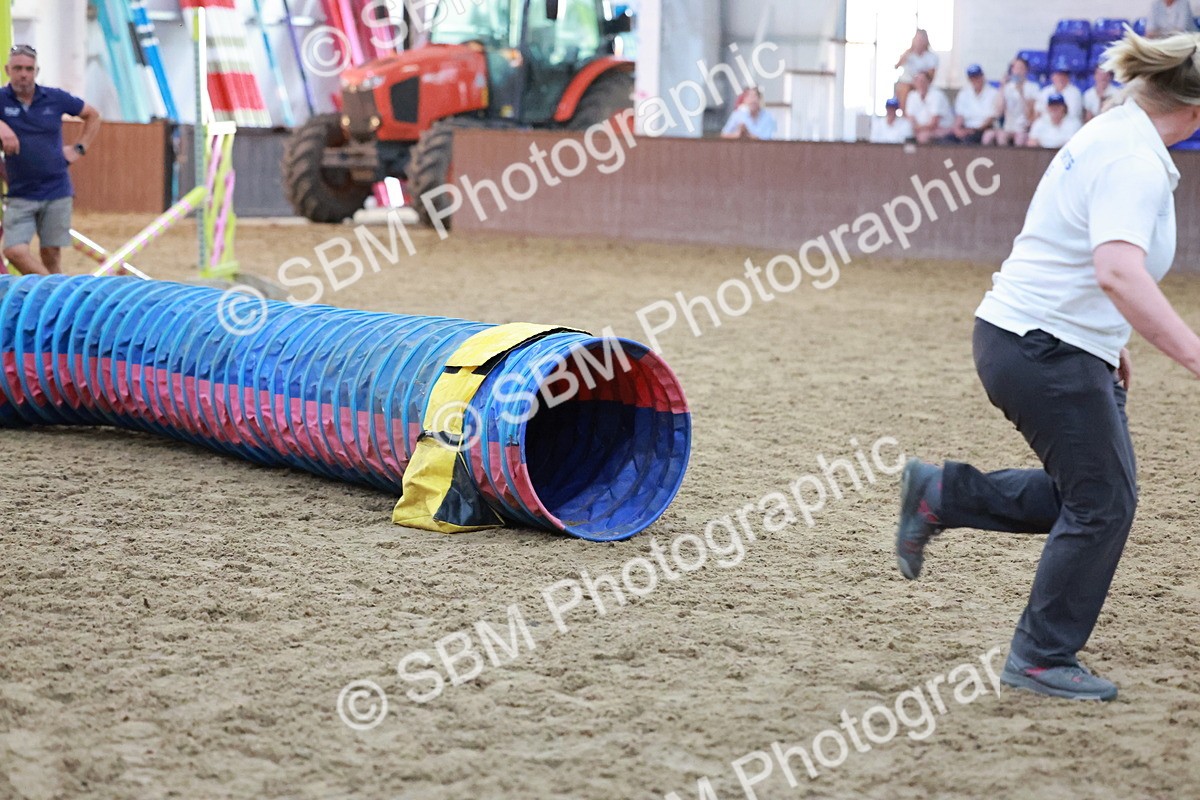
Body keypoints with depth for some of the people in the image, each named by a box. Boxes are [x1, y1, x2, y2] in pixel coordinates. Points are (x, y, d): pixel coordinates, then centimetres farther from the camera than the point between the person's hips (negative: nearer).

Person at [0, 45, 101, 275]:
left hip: (56, 190, 1)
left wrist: (79, 148, 9)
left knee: (50, 255, 2)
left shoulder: (56, 98, 2)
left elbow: (93, 116, 18)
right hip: (21, 194, 0)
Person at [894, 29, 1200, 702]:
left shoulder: (1117, 136, 10)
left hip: (1060, 344, 10)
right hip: (1044, 349, -10)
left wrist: (1108, 341, 27)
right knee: (1103, 502, 0)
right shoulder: (1134, 164, -21)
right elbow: (1119, 272, -37)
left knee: (1095, 491, 16)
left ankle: (938, 495, 22)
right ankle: (1042, 660, 11)